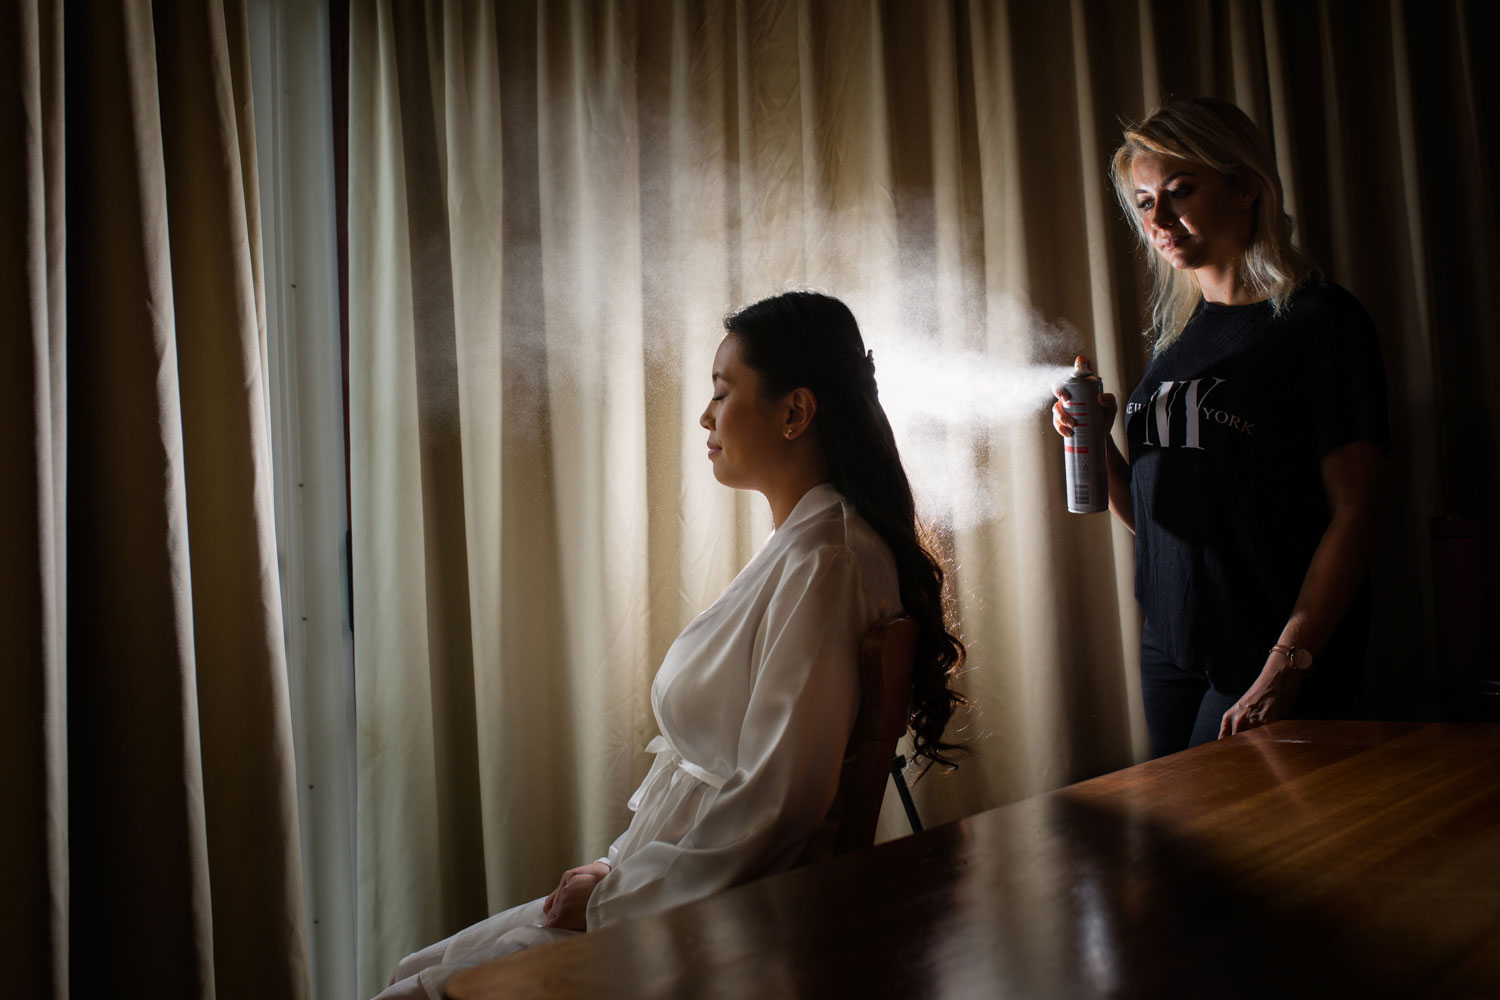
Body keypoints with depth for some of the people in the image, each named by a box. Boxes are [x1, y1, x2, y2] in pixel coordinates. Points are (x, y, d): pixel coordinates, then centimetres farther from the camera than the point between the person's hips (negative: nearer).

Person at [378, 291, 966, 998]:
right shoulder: (801, 547, 12)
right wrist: (622, 866, 8)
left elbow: (775, 801, -25)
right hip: (681, 888, 10)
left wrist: (613, 896, -14)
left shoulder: (822, 564, -20)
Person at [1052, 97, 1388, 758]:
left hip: (1269, 655, -6)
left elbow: (1352, 513, -13)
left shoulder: (1320, 320, -7)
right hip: (1170, 647, 6)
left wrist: (1286, 664, -20)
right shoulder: (1175, 335, 11)